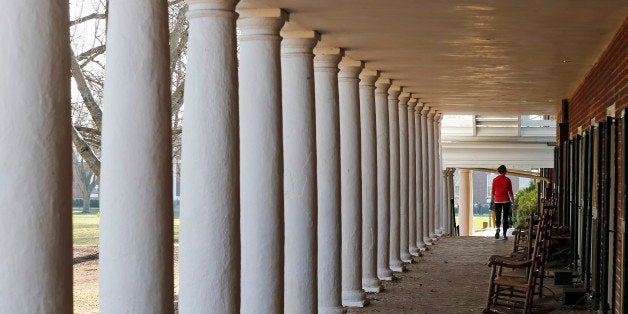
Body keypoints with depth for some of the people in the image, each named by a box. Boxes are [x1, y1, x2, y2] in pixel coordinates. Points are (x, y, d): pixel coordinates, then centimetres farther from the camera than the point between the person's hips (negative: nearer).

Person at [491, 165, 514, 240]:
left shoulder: (495, 180, 0)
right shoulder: (507, 180, -4)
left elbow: (493, 192, 3)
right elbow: (510, 192, -2)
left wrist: (492, 201, 12)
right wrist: (512, 201, 5)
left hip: (497, 201, 1)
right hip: (506, 200, -1)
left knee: (497, 217, 6)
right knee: (505, 218, 7)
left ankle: (497, 229, -22)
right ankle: (504, 234, 6)